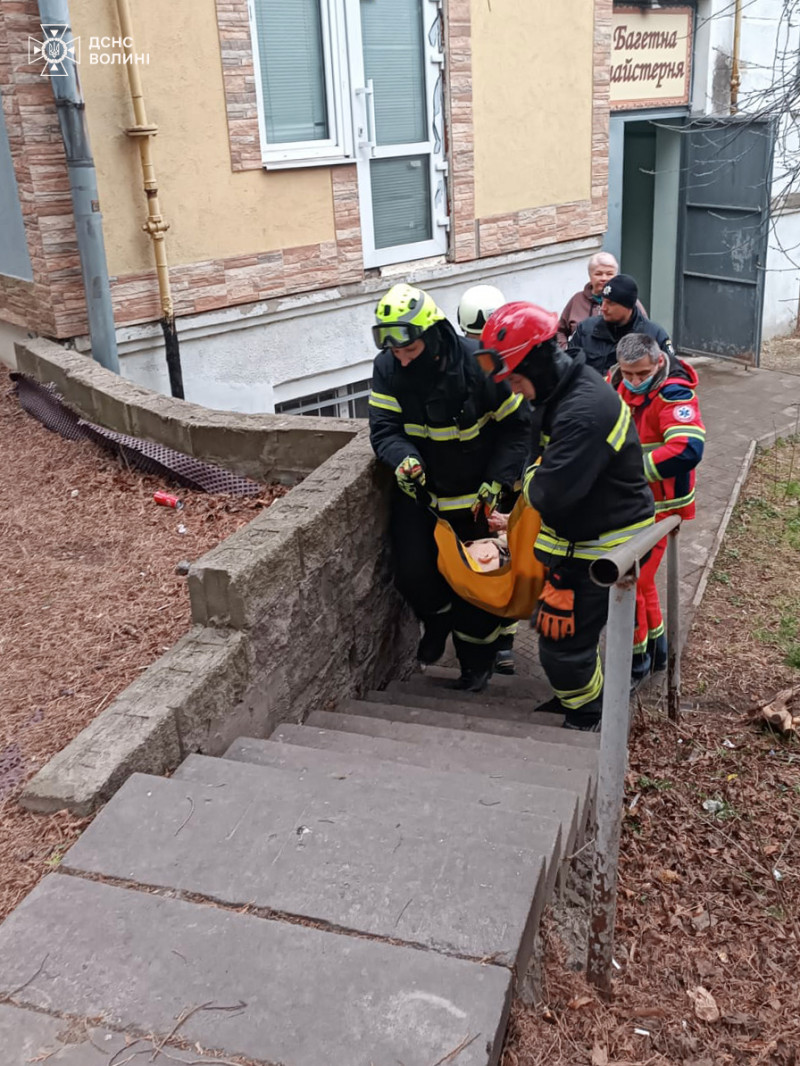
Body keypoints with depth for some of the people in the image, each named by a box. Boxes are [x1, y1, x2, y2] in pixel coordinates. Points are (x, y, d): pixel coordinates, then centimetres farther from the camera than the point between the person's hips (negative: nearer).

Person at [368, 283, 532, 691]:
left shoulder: (478, 365, -23)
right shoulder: (387, 370, -13)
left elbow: (517, 426, -13)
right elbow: (384, 428, -15)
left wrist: (497, 482, -19)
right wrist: (404, 459, -37)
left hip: (473, 496, -2)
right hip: (418, 492, 3)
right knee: (412, 574, -5)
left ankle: (477, 658, 31)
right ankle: (439, 618, 30)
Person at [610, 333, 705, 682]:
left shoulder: (674, 394, -23)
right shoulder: (617, 382, -2)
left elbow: (688, 450, -37)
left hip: (658, 505, -8)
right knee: (637, 577, 20)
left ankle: (636, 662, 15)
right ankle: (655, 650, 40)